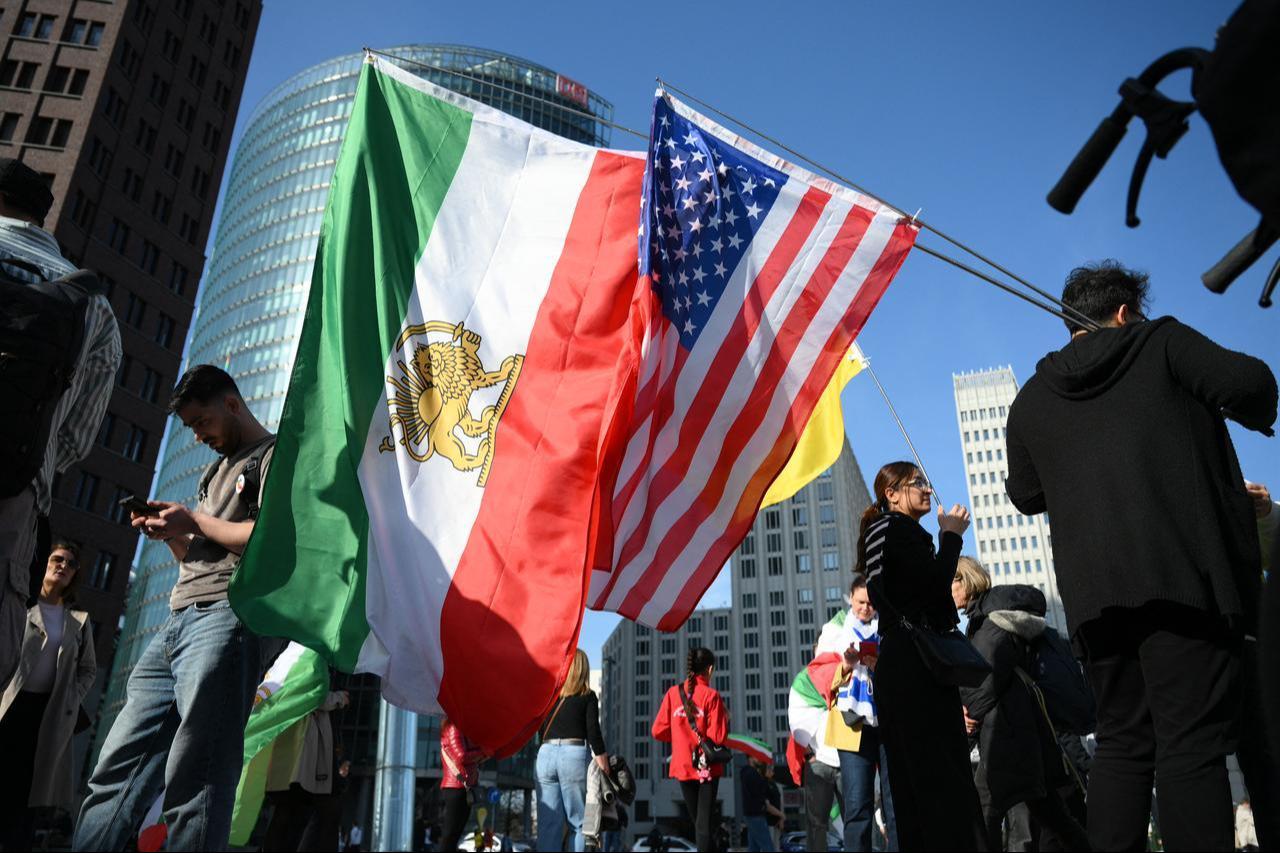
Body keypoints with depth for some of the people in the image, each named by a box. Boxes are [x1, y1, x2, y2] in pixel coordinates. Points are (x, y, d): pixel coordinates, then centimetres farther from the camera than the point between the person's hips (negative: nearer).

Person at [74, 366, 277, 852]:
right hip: (176, 622, 9)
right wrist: (171, 534, 11)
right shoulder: (217, 469, 31)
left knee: (193, 787, -13)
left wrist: (195, 520, -1)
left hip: (225, 616, -9)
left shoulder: (275, 453, 4)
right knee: (115, 776, 4)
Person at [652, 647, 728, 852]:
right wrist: (724, 718, 3)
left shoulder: (673, 693, 0)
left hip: (683, 766, 4)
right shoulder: (712, 695, -10)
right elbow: (718, 736, -16)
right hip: (707, 766, -3)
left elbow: (658, 731, -1)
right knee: (704, 822, 0)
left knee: (697, 820, 18)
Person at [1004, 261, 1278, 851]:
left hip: (1094, 591, 4)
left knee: (1120, 743, 11)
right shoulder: (1161, 342, 8)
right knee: (1192, 748, -7)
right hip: (1185, 575, -4)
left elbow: (1025, 495, 23)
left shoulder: (1032, 397, 18)